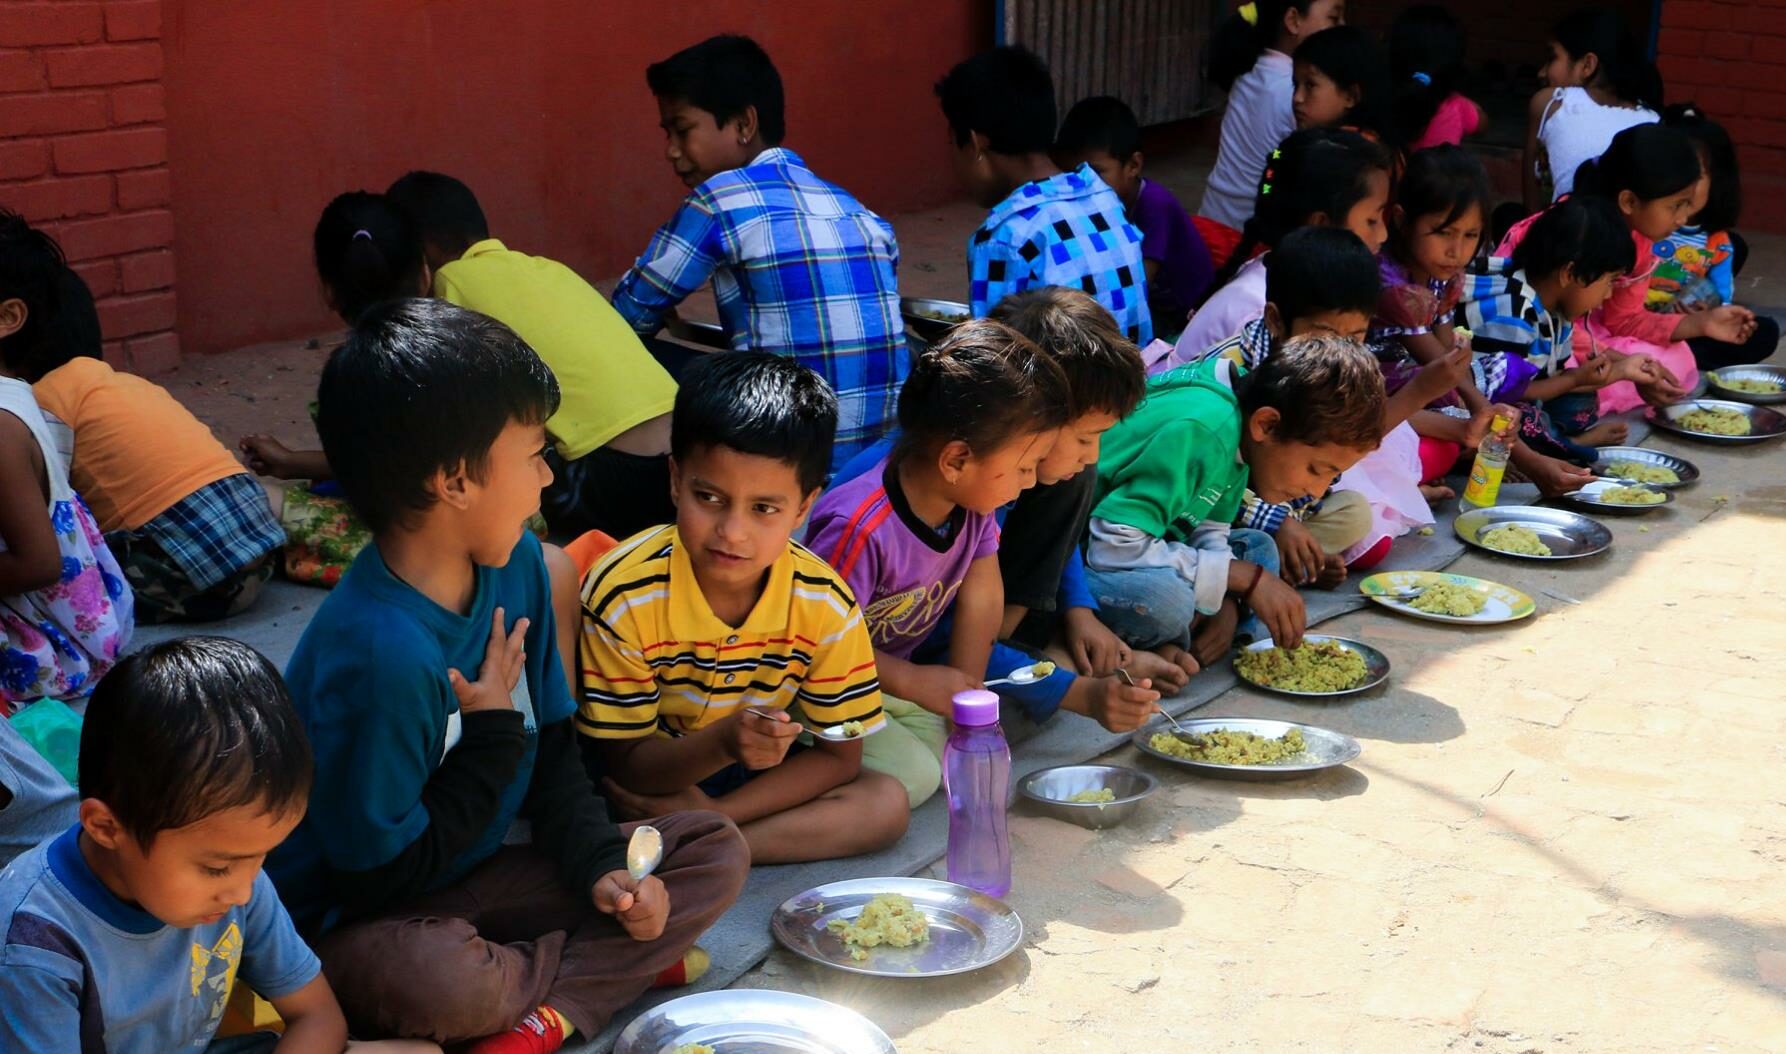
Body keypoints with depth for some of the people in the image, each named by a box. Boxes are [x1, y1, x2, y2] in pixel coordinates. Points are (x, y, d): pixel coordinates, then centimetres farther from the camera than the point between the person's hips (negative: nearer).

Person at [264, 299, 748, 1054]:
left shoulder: (517, 565, -2)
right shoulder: (381, 650, -29)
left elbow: (551, 746, 8)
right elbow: (377, 876, -22)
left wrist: (601, 867, -8)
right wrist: (493, 735, -16)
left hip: (469, 880, 8)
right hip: (353, 925, -8)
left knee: (715, 851, -2)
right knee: (440, 980, -41)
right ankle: (617, 962, -11)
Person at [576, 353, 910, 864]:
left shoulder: (826, 604, -15)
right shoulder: (625, 595, -23)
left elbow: (837, 755, -10)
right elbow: (625, 761, -18)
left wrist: (714, 815, -23)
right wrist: (723, 742, -39)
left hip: (761, 779, 3)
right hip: (652, 780, -3)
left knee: (886, 804, -19)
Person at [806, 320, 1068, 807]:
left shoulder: (973, 498, -10)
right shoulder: (861, 528, -33)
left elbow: (982, 592, -1)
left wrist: (966, 695, -6)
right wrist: (914, 682, -22)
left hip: (897, 676, 8)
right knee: (911, 775, -23)